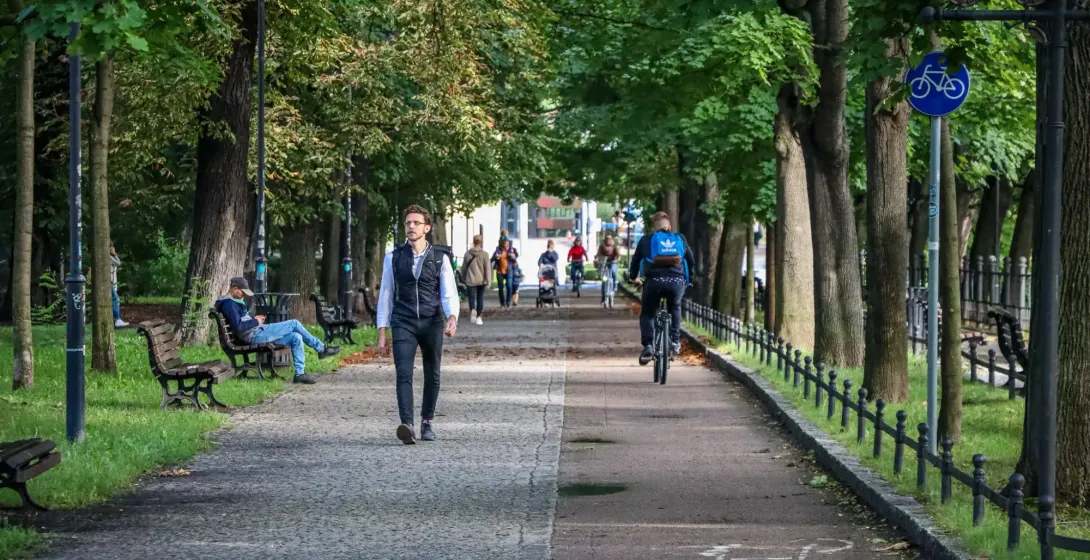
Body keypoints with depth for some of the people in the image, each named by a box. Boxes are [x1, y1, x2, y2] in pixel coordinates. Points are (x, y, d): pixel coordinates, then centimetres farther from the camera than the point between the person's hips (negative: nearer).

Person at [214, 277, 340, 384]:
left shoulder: (233, 302, 18)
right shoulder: (229, 304, -16)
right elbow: (238, 326, -25)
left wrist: (255, 319, 11)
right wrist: (256, 322, -12)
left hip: (256, 333, 11)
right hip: (254, 335, -11)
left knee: (296, 337, 3)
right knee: (294, 324, -9)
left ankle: (300, 373, 0)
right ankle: (321, 349, 5)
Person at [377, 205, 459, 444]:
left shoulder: (440, 258, 4)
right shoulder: (393, 258, 6)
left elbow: (449, 293, -2)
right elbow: (386, 294, 8)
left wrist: (452, 317, -22)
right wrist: (382, 331, 4)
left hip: (432, 323, 1)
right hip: (403, 324, -1)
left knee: (432, 375, 10)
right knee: (404, 374, -16)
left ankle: (427, 422, 27)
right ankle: (407, 425, -28)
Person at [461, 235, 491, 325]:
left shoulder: (467, 254, 0)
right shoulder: (484, 254, -4)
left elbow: (464, 268, 8)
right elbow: (488, 268, -8)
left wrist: (464, 279, 21)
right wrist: (488, 281, -7)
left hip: (470, 280, 0)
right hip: (481, 280, 0)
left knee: (472, 297, -4)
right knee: (480, 298, 13)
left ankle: (472, 309, -35)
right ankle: (478, 317, 17)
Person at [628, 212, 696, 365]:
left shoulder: (646, 240, 17)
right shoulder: (680, 239, 21)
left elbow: (635, 260, 23)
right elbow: (691, 261, 28)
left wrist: (634, 277, 42)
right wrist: (686, 278, 45)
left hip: (655, 281, -2)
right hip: (677, 281, 2)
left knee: (647, 314, 18)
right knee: (675, 308, 33)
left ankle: (647, 346, -2)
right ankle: (675, 341, 22)